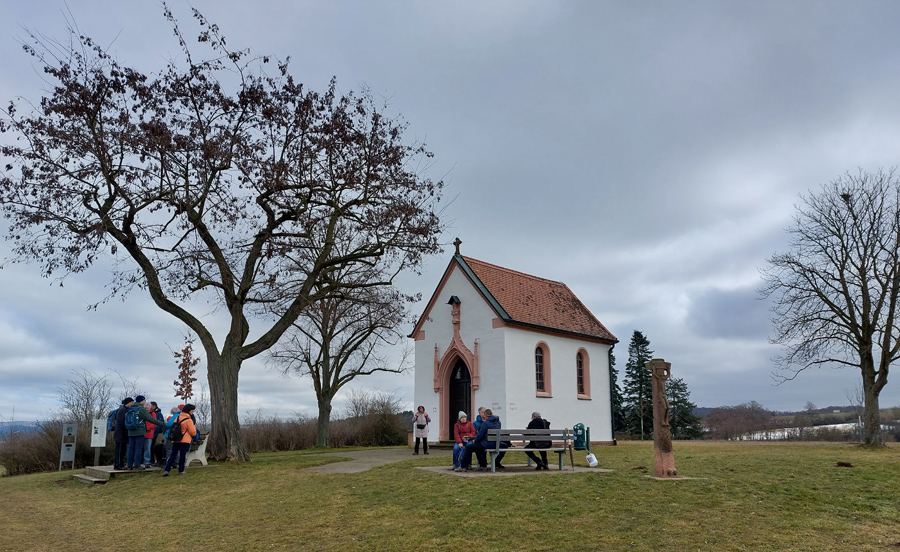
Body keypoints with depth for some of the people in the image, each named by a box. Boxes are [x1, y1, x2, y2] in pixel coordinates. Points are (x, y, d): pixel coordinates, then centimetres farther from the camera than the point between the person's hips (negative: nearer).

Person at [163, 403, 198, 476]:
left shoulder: (178, 418, 7)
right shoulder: (188, 420, -11)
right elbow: (193, 432, -9)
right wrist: (194, 428, 11)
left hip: (175, 440, 5)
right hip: (185, 441, -5)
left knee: (172, 455, 7)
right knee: (182, 455, 4)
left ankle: (167, 470, -4)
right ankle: (181, 471, 10)